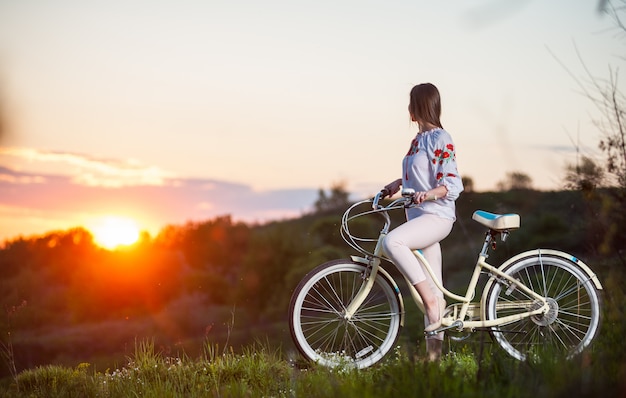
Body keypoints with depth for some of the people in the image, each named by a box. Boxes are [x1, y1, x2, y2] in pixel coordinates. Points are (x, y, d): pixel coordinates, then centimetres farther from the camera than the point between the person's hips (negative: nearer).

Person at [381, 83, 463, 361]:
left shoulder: (441, 139, -10)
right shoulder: (419, 138, 16)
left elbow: (453, 184, -16)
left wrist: (428, 194, -32)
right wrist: (398, 184, 15)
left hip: (437, 216, -8)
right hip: (419, 216, 8)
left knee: (392, 241, -33)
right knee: (432, 289, 7)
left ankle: (430, 298, -21)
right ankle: (434, 351, 10)